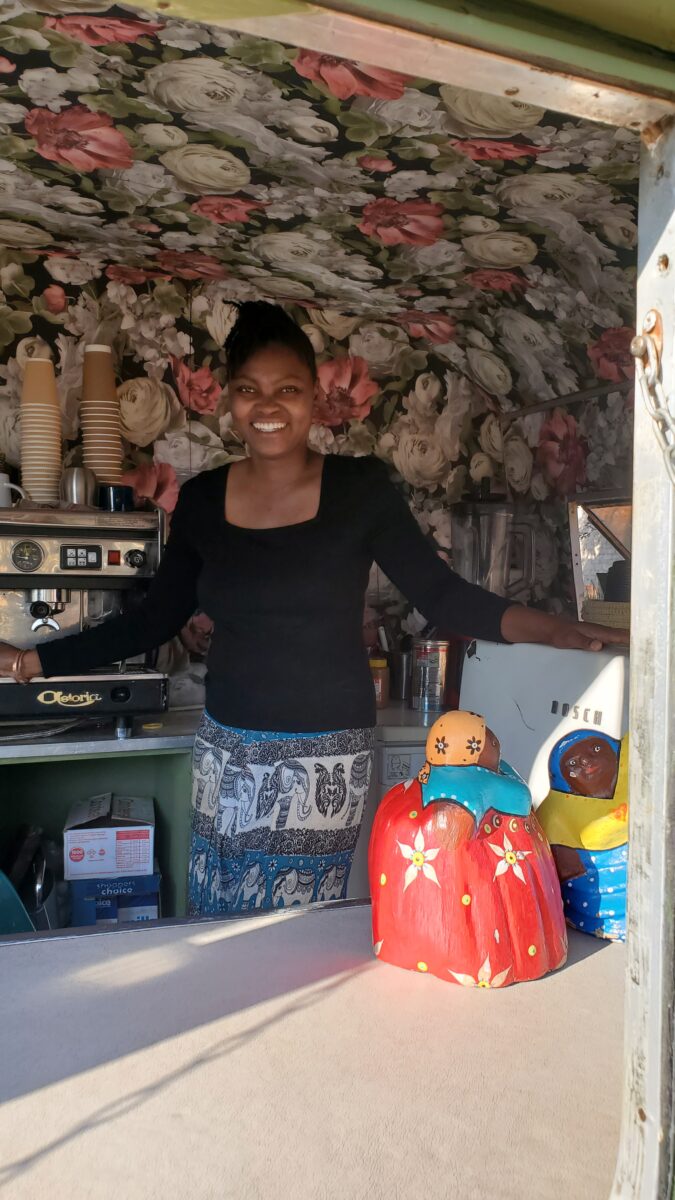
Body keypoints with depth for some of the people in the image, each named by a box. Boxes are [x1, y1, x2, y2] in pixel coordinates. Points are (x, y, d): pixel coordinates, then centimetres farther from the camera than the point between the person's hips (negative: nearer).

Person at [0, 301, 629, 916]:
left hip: (326, 755, -3)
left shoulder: (360, 487, -6)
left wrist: (556, 631, -21)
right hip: (227, 747, 3)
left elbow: (442, 594, -7)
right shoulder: (203, 499, 2)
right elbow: (155, 618, 8)